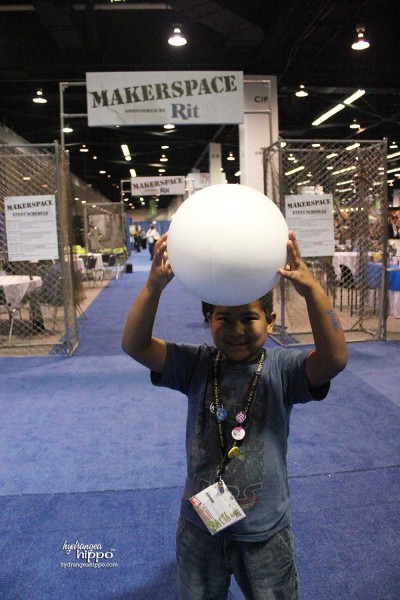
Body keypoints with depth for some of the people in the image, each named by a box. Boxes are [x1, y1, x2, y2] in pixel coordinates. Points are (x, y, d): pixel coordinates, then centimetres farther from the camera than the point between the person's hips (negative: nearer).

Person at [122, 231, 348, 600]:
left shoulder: (281, 369, -16)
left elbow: (335, 359, -34)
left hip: (265, 533, -1)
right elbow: (134, 345, -23)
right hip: (199, 528, 2)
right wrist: (155, 286, -40)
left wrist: (311, 289, -48)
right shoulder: (197, 365, -12)